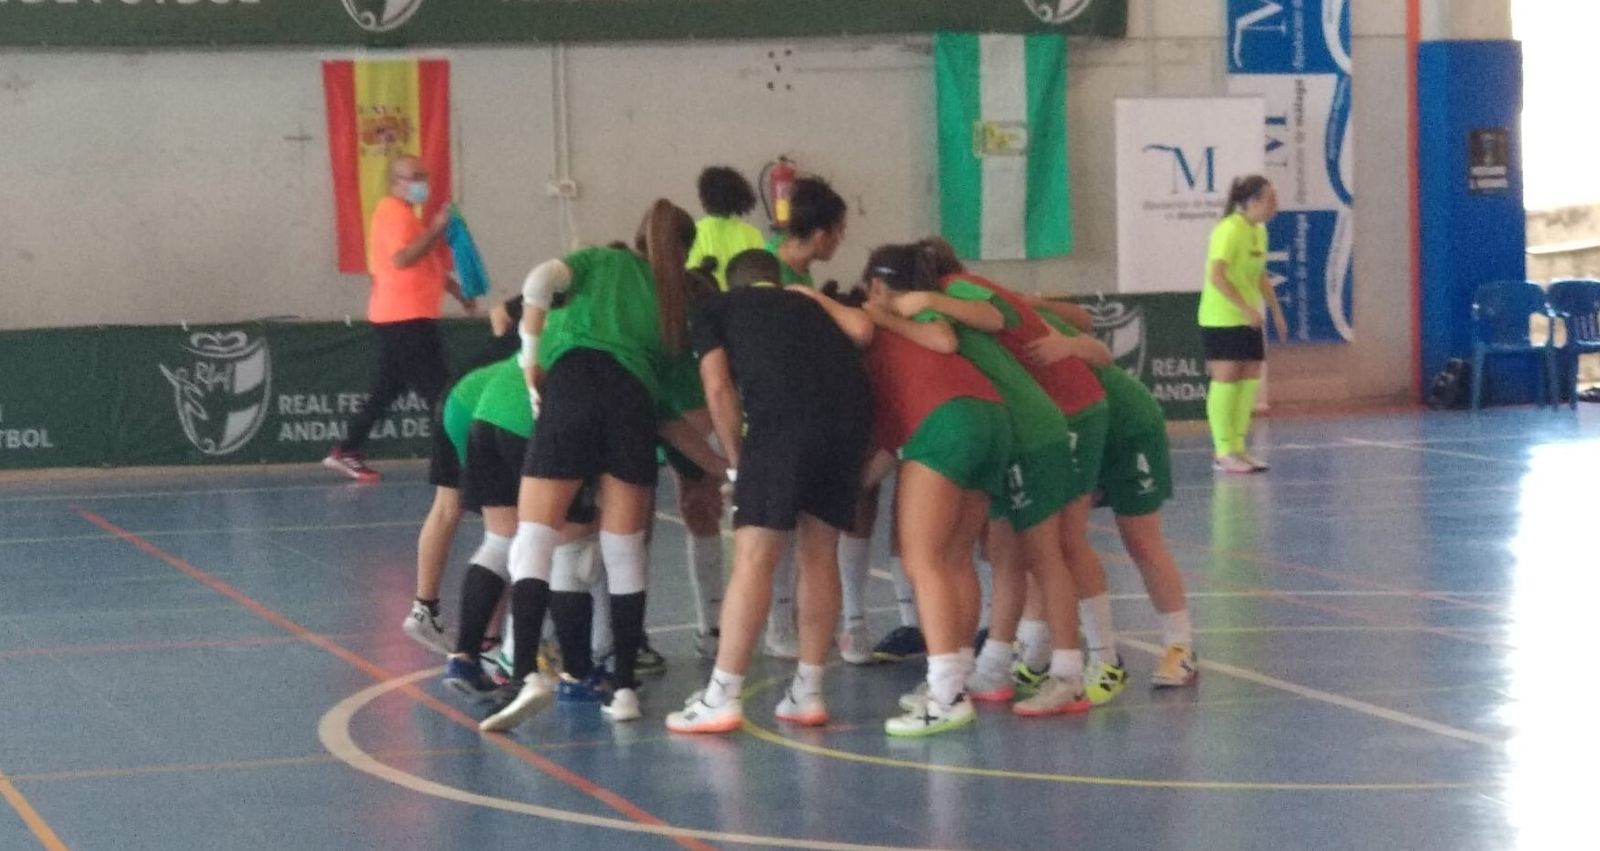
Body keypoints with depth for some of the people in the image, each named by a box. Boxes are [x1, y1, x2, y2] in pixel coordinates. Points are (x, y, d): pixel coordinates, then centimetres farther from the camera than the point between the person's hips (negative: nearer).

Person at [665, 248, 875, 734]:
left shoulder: (717, 311, 26)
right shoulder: (808, 304, 34)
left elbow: (718, 388, 10)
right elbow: (861, 332, 12)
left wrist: (736, 461, 17)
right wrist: (823, 300, 29)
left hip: (783, 416, -4)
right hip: (850, 410, 4)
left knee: (754, 554, -4)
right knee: (820, 553, 14)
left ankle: (722, 698, -5)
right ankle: (808, 694, 18)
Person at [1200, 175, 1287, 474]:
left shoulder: (1259, 231, 10)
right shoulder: (1229, 230, -17)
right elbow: (1217, 276, -24)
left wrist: (1276, 312, 19)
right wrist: (1247, 309, -27)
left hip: (1248, 320, 8)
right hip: (1221, 319, -8)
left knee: (1249, 382, 6)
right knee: (1226, 381, -6)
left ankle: (1239, 447, 13)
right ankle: (1223, 453, 0)